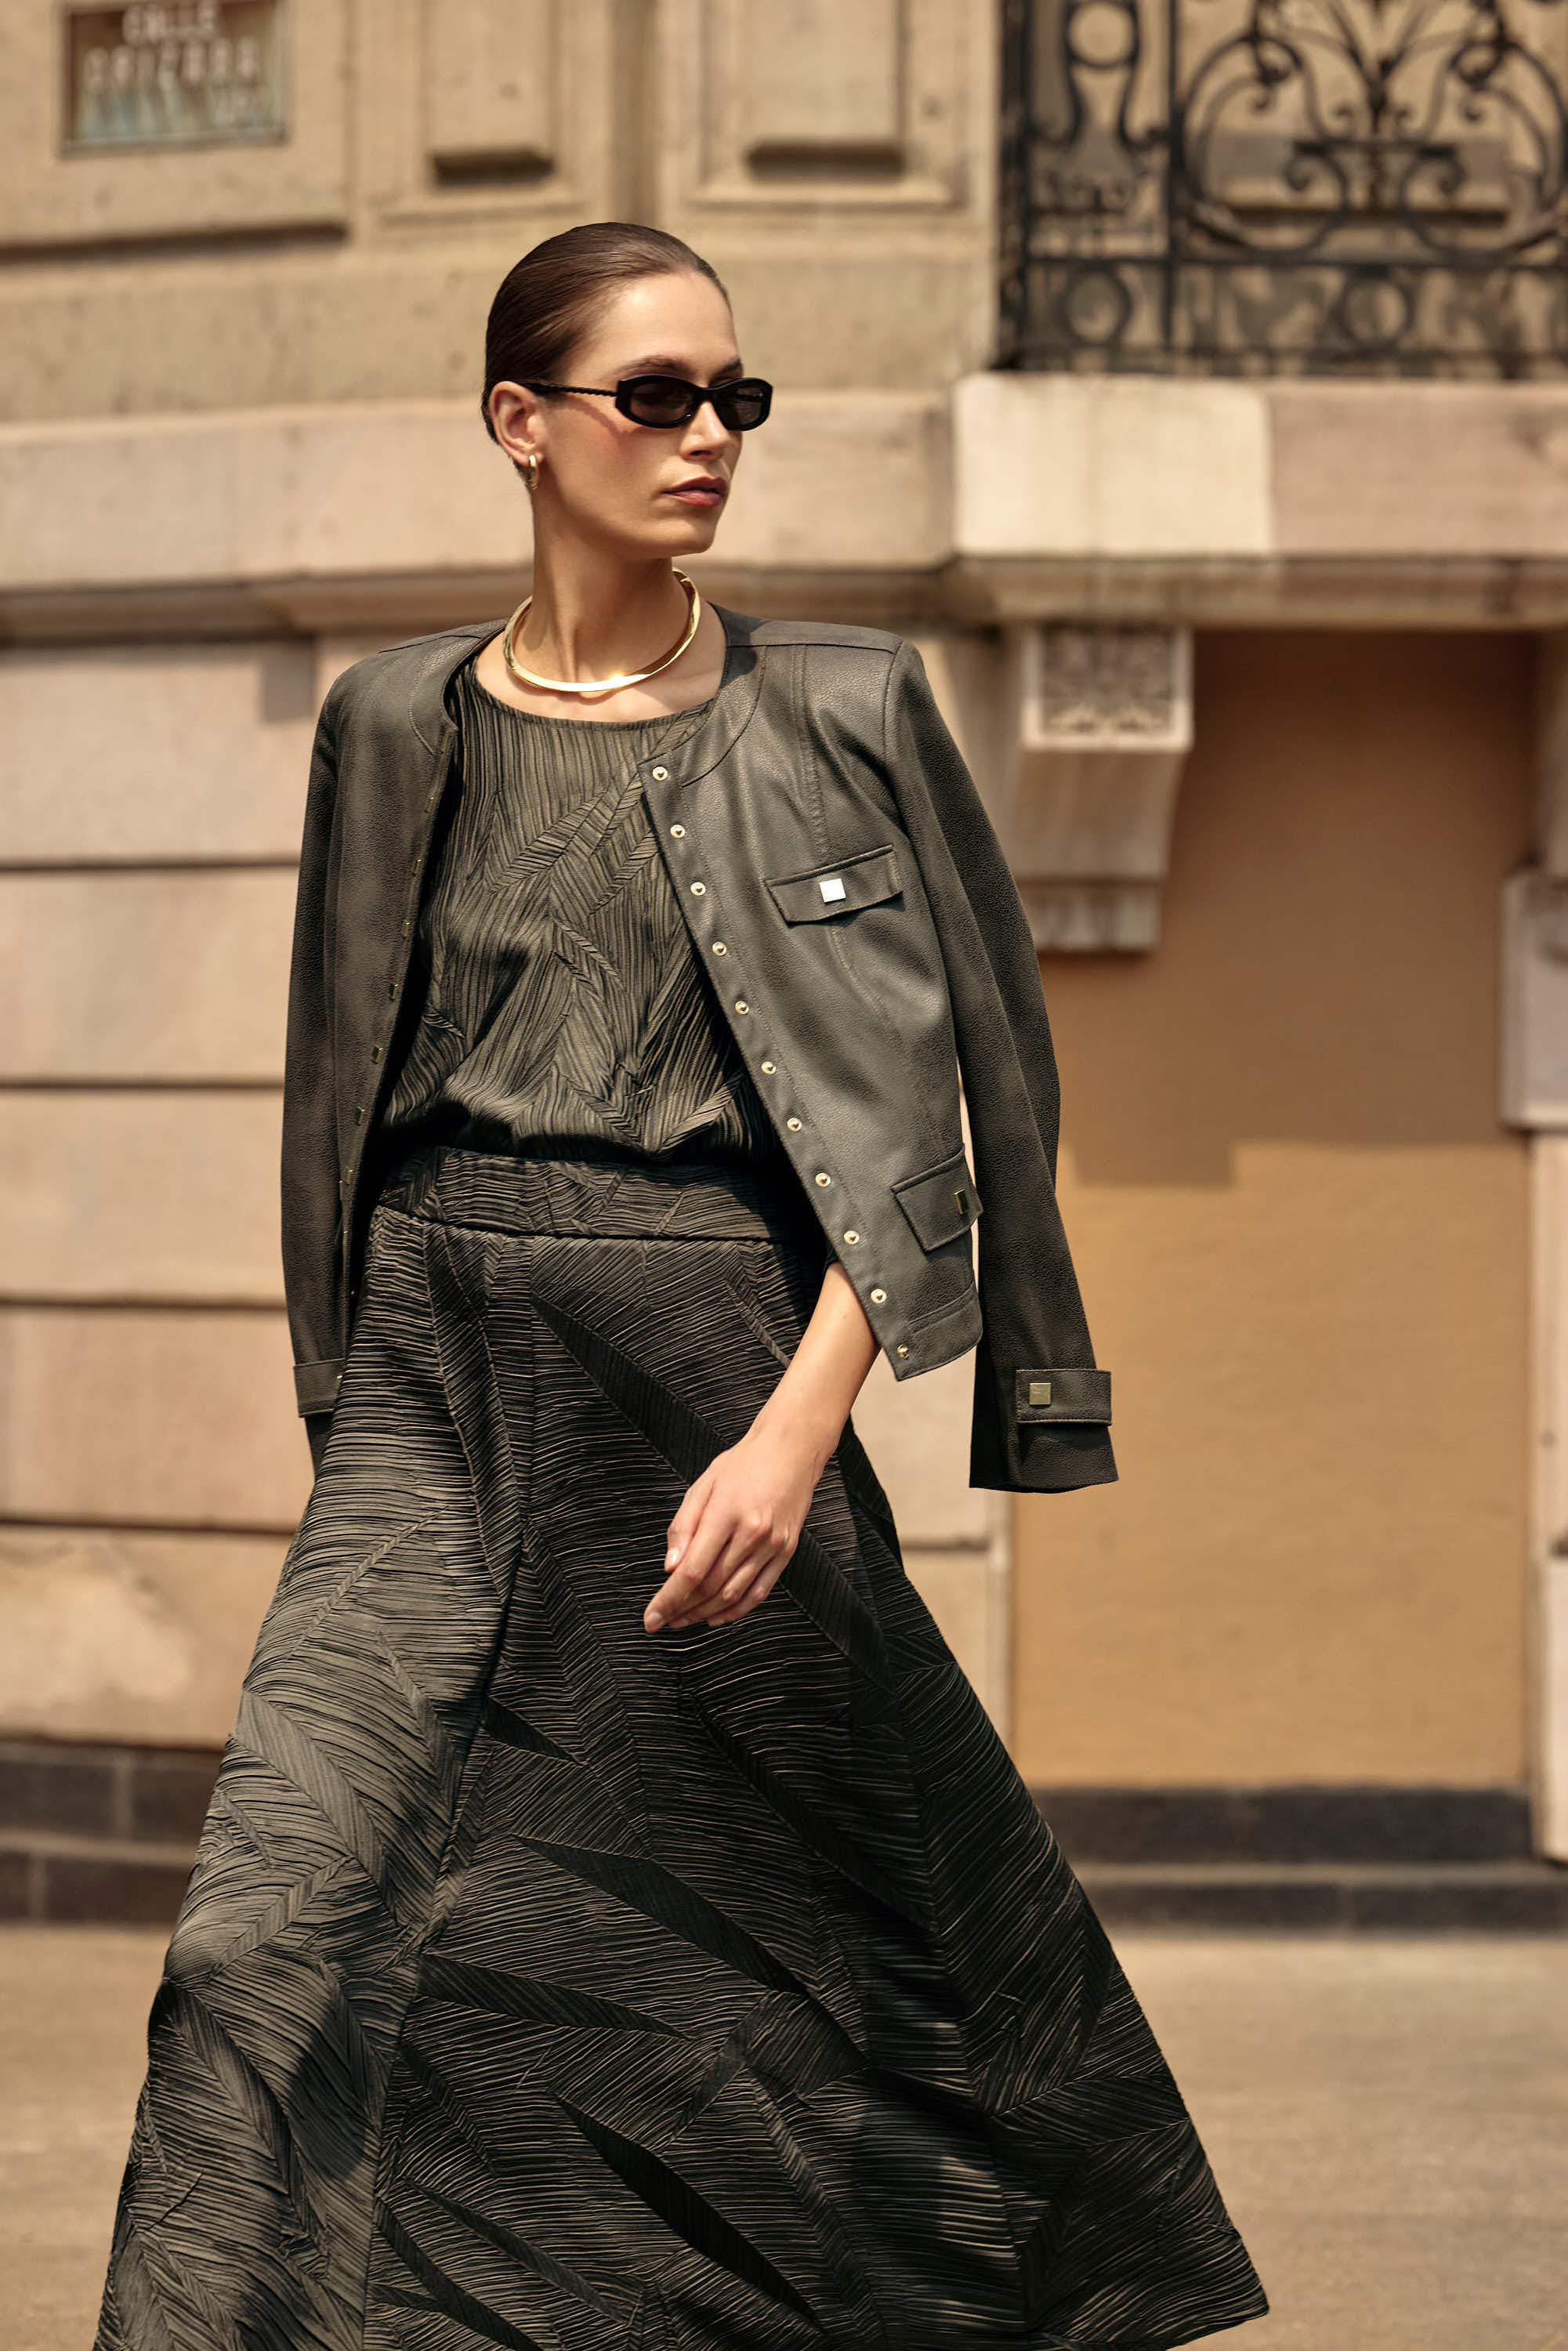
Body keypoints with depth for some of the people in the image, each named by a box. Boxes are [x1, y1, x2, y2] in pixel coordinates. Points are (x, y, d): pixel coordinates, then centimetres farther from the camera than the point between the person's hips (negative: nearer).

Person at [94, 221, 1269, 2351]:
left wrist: (800, 1424, -16)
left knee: (791, 1928, 7)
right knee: (291, 1925, -11)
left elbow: (912, 1100, -5)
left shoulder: (844, 712, 1)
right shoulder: (402, 729, 7)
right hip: (448, 1392, 2)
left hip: (722, 1370, -1)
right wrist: (358, 1405, 13)